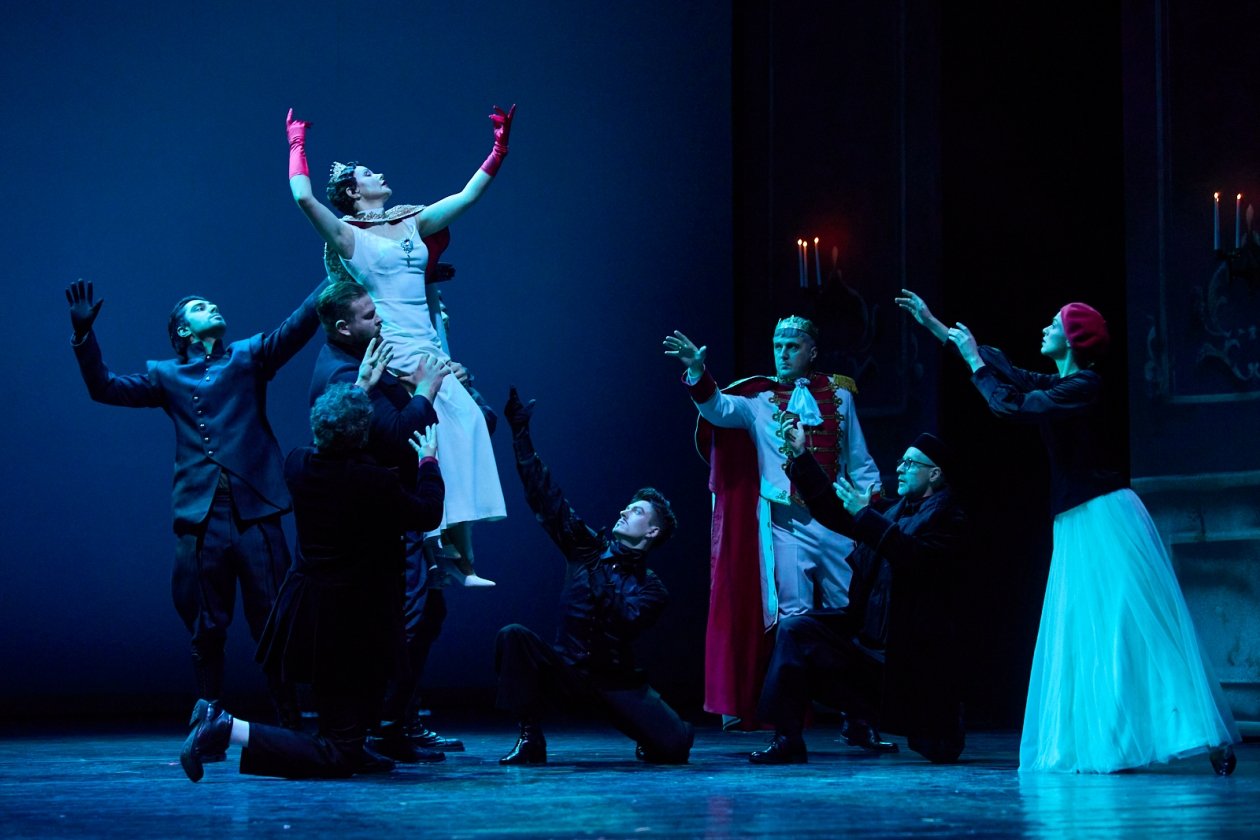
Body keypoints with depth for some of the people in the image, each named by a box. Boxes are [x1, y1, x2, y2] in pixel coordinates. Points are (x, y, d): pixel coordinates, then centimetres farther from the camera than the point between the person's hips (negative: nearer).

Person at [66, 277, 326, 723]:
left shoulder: (248, 356, 13)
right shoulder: (167, 376, 16)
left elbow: (297, 326, 0)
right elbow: (105, 388, 12)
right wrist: (83, 333, 1)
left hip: (254, 512, -1)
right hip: (200, 517, 1)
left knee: (273, 620, -2)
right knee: (206, 628, 4)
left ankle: (290, 721, 3)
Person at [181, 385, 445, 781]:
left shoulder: (298, 464, -3)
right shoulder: (373, 480, -21)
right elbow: (428, 514, -3)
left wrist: (361, 387, 31)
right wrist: (429, 462, 14)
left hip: (300, 610, 8)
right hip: (344, 617, -8)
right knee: (338, 757, -5)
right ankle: (232, 730, -20)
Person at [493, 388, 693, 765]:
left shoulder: (650, 588, -2)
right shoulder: (588, 548, 6)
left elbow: (627, 624, -21)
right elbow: (546, 497, 1)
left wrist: (602, 589, -31)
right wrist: (521, 432, -3)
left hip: (616, 681, -2)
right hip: (566, 672, 2)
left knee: (675, 745, -23)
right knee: (514, 636, -26)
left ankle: (650, 742, 17)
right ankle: (530, 740, -18)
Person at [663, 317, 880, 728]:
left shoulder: (838, 395, 12)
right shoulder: (759, 400, 6)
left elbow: (859, 461, 15)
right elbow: (719, 409, -13)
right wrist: (697, 373, -31)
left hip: (838, 523, 2)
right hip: (787, 527, -2)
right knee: (794, 618, -6)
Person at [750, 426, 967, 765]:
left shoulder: (948, 518, -8)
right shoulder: (896, 512, 14)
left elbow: (914, 556, -26)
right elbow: (833, 511, 12)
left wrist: (865, 514, -26)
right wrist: (801, 455, 7)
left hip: (906, 653, -6)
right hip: (864, 633, 6)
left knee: (938, 749, -4)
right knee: (796, 629, -14)